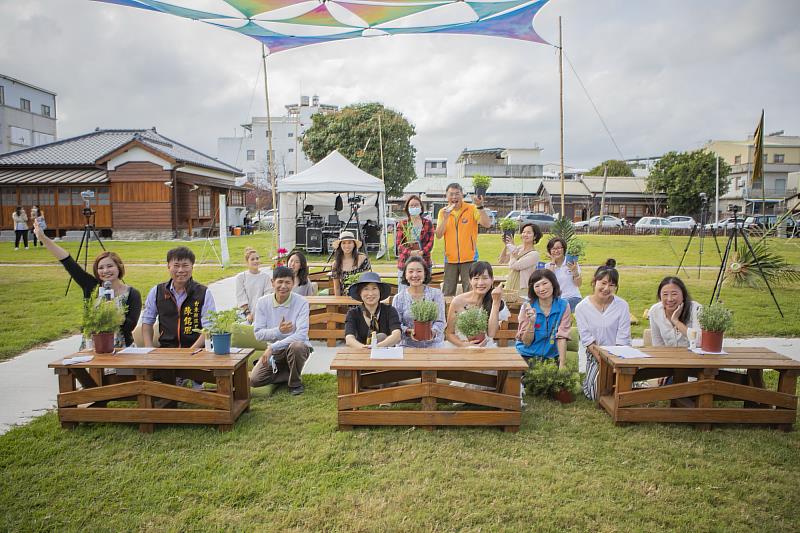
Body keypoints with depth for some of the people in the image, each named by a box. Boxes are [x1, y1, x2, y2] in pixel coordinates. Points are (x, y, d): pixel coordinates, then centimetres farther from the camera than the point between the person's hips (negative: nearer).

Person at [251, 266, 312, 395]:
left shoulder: (301, 303, -17)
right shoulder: (263, 302, -7)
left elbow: (301, 335, -25)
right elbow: (258, 333, -8)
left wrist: (272, 347, -29)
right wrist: (278, 331, -28)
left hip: (298, 346, -3)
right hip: (274, 350, 3)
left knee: (296, 346, -38)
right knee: (254, 380, -14)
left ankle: (295, 383, -9)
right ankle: (291, 374, 9)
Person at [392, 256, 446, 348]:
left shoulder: (436, 294, 6)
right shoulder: (398, 298, 7)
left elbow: (440, 321, 1)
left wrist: (433, 332, -20)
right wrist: (409, 331, -18)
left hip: (434, 345, 0)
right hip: (408, 346, 0)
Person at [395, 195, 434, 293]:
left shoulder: (428, 223, 10)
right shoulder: (402, 224, 9)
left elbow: (430, 241, 2)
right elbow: (399, 243, 1)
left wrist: (422, 252, -16)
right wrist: (410, 252, -17)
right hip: (405, 263, -1)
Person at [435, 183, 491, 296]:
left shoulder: (472, 209, -3)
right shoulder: (443, 212, 5)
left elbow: (487, 224, -15)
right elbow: (438, 235, -4)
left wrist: (480, 206, -25)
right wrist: (445, 218, -15)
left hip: (469, 258, -2)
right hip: (450, 259, 3)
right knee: (447, 294, 9)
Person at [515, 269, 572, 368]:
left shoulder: (563, 306, -5)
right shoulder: (527, 307, -7)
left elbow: (562, 337, -7)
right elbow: (526, 342, -6)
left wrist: (562, 364, -18)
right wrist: (532, 321, -23)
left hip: (551, 356, 1)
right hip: (527, 356, -1)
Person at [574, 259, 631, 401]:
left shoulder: (622, 306, -6)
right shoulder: (581, 307, -6)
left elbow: (622, 340, -7)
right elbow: (587, 340, -7)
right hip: (594, 356, 0)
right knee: (597, 392, -19)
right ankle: (590, 379, 13)